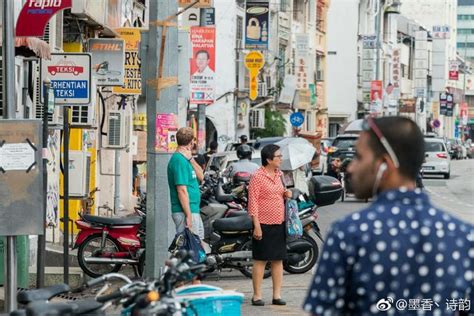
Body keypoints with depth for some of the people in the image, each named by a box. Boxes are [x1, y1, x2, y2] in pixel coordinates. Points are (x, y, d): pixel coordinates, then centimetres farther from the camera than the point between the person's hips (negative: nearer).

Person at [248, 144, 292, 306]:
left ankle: (277, 295, 14)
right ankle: (257, 296, 3)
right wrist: (256, 225, -18)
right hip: (264, 224, -7)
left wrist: (286, 194, 4)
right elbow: (253, 201, -14)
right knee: (260, 260, -2)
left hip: (279, 224, 7)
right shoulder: (258, 176, -11)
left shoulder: (278, 175, 12)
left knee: (278, 260, 8)